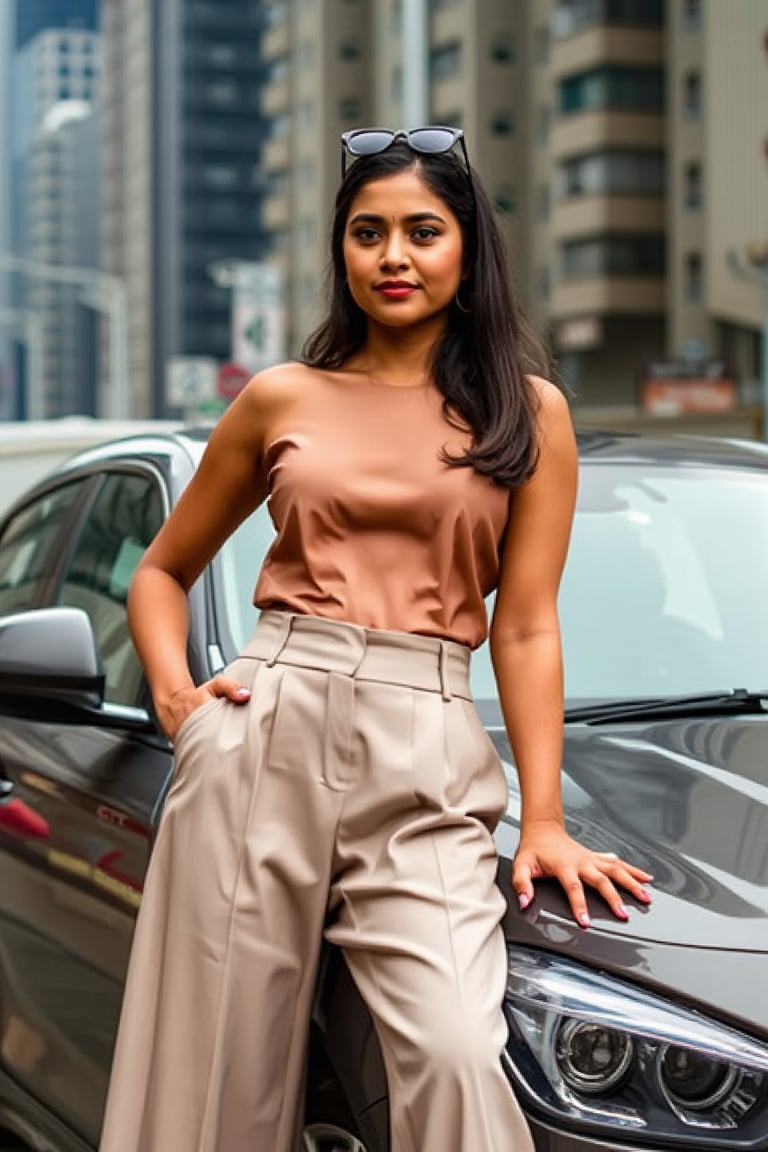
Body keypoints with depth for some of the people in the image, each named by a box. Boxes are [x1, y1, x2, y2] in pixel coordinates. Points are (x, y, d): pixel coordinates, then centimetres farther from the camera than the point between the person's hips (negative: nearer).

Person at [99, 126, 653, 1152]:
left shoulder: (528, 414, 9)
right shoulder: (281, 401, 12)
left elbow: (525, 627, 5)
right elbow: (162, 573, 21)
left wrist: (543, 819, -2)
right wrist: (174, 693, 2)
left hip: (426, 761, -1)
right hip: (265, 732, 2)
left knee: (458, 1058, -20)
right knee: (221, 1063, 4)